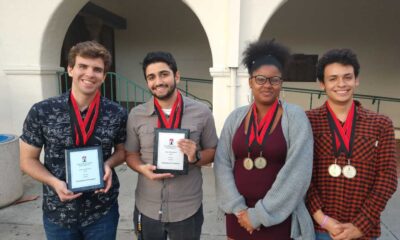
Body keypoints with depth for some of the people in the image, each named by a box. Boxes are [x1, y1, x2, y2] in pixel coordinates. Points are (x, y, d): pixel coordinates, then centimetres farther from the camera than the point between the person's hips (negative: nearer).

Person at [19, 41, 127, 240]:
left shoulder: (117, 115, -9)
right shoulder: (41, 112, -10)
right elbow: (28, 160, 0)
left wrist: (109, 164, -14)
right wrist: (54, 182, -17)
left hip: (103, 212, 0)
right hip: (57, 213, 0)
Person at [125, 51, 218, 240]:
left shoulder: (201, 112, -6)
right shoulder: (136, 115, -3)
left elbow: (212, 151, 2)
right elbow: (130, 154, 6)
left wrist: (195, 157, -18)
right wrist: (143, 168, -14)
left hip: (188, 209, -1)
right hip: (147, 209, 1)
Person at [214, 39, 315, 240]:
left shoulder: (294, 117, -9)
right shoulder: (236, 118, 1)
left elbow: (297, 172, -14)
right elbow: (222, 164, -1)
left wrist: (260, 215, -12)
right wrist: (238, 208, -10)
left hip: (278, 217, -2)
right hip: (239, 214, 3)